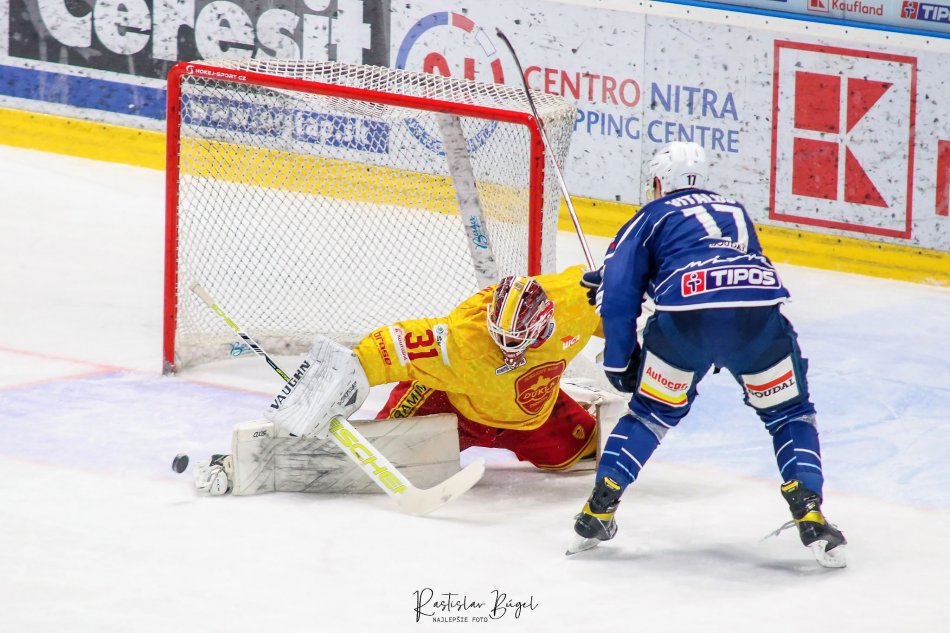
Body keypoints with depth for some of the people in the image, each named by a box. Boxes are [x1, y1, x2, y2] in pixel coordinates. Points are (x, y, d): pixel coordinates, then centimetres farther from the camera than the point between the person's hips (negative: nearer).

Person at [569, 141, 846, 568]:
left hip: (686, 315, -2)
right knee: (789, 414, 20)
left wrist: (620, 363, 26)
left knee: (653, 413, 22)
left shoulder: (653, 217, 24)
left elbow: (619, 296, 14)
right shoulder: (735, 210, 37)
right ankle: (810, 519, 4)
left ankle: (598, 513, 19)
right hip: (759, 315, 2)